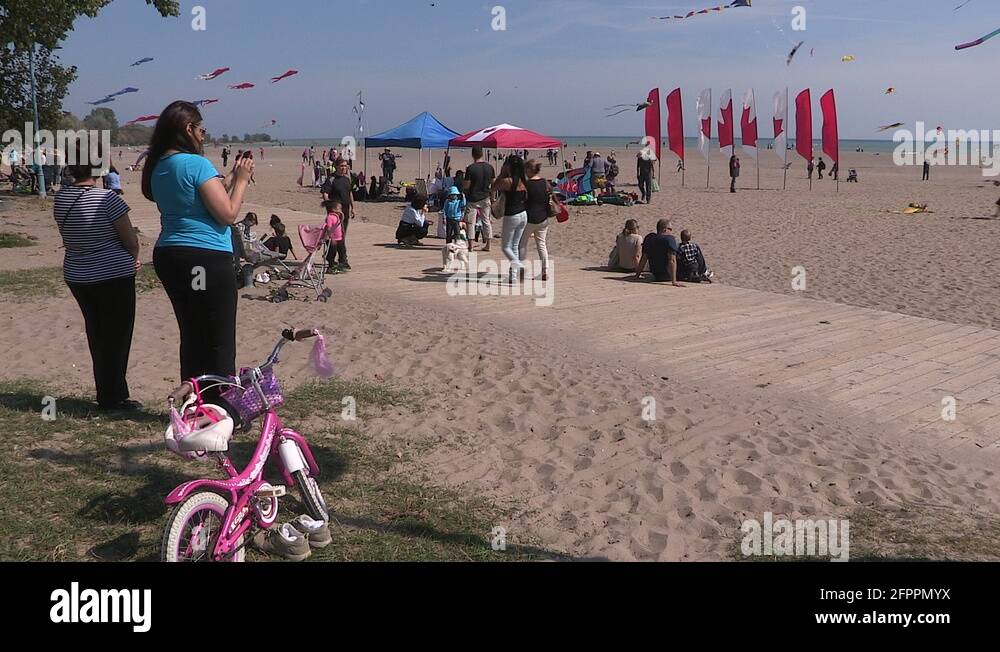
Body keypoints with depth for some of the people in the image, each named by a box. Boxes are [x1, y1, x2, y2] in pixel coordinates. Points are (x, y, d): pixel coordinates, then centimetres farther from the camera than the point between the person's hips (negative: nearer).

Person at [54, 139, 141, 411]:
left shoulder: (61, 197, 0)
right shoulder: (107, 198, -19)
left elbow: (68, 237, 9)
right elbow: (131, 240, -13)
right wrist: (133, 257, 10)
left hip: (76, 276, 7)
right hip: (114, 276, -6)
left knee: (96, 335, 17)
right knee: (117, 335, 5)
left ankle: (108, 393, 25)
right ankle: (113, 397, 9)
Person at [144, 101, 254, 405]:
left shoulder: (158, 167, 12)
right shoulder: (196, 163, -14)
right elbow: (228, 214, -15)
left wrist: (230, 178, 18)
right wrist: (241, 180, -2)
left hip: (169, 255, 9)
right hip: (206, 258, -9)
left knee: (191, 337, 16)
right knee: (219, 342, 1)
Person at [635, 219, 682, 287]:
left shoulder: (649, 238, 0)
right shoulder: (670, 238, -17)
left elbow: (644, 258, 4)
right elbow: (672, 260, -26)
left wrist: (638, 274, 14)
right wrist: (674, 281, -32)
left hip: (656, 276, 7)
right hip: (667, 276, -6)